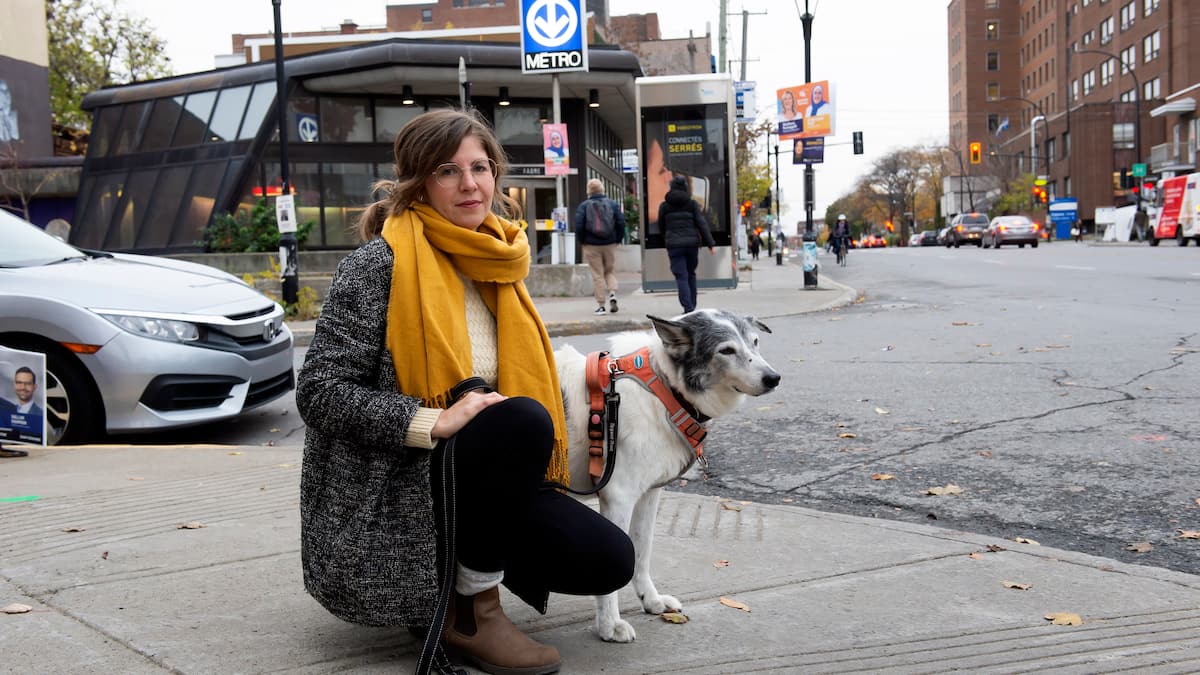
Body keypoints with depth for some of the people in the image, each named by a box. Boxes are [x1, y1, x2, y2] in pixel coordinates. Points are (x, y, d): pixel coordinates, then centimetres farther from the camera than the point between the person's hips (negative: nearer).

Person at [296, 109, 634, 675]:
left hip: (466, 479, 7)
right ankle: (473, 615, -13)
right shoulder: (380, 263, -12)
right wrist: (433, 422, -28)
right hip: (381, 498, -7)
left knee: (608, 560, -9)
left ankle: (447, 580, 12)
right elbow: (318, 391, -18)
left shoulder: (492, 268, 10)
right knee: (522, 420, -32)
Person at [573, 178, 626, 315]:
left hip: (591, 246, -2)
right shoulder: (613, 204, 2)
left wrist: (582, 241, 3)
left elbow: (578, 226, -10)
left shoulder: (583, 206, -4)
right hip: (610, 245, 2)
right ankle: (612, 294, -8)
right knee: (610, 271, 16)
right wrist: (618, 239, 8)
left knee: (597, 275, 2)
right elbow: (621, 223, -3)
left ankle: (601, 305, 2)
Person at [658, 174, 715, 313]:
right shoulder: (692, 204, 0)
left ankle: (688, 308, -15)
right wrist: (711, 244, -4)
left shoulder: (664, 206, 2)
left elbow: (662, 227, 12)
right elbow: (702, 224, -5)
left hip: (674, 245, -1)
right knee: (691, 274, 18)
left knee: (681, 277, -3)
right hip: (692, 243, 1)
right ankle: (692, 306, 21)